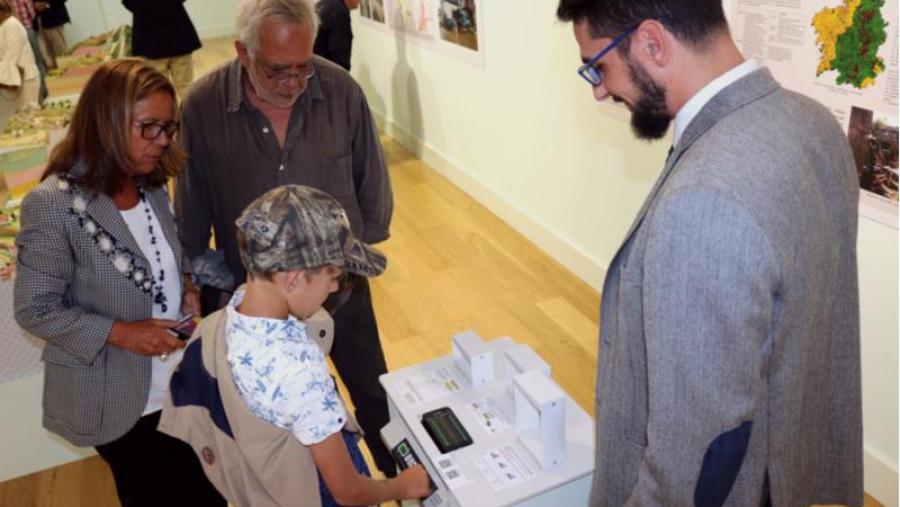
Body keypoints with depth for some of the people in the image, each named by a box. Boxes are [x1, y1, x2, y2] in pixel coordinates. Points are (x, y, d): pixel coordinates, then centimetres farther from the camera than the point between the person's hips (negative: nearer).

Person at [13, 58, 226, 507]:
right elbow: (35, 310, -16)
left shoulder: (151, 186, 0)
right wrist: (120, 333, -24)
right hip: (117, 399, -6)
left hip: (183, 380, 6)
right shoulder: (54, 205, -21)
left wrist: (184, 288, -7)